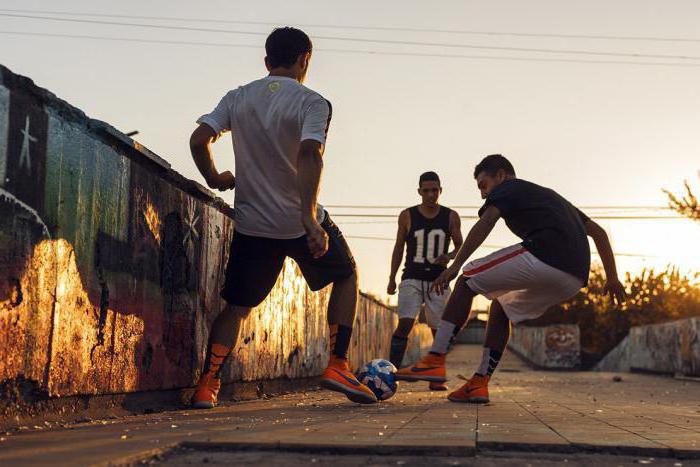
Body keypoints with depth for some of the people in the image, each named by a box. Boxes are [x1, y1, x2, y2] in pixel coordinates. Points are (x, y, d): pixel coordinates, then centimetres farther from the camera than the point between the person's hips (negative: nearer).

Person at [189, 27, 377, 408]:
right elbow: (309, 154, -23)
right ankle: (337, 366, 10)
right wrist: (310, 217, -30)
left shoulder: (237, 98, 6)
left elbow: (198, 139, -3)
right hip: (300, 223, -3)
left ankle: (207, 385, 5)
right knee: (346, 276, 20)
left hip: (251, 224, 4)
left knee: (237, 306, 16)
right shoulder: (312, 103, -7)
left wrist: (214, 178, 15)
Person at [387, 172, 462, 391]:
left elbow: (460, 247, 7)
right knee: (405, 324, -17)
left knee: (439, 329, 2)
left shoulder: (451, 217, 2)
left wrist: (450, 256, -16)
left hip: (438, 280, 2)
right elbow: (399, 247, 8)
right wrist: (392, 278, 4)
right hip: (412, 279, -2)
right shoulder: (407, 216, 1)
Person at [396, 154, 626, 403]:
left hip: (544, 257, -8)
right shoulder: (550, 195, 37)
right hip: (574, 281, 8)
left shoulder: (507, 188, 14)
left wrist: (454, 266, -15)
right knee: (501, 306, 25)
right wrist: (612, 278, 36)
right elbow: (598, 232, 36)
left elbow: (484, 224, -8)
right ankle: (479, 383, 17)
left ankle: (435, 361, -3)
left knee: (467, 282, 6)